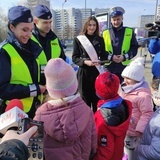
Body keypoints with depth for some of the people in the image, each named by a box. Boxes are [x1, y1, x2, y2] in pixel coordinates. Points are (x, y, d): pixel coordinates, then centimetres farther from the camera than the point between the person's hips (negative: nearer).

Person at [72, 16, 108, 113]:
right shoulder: (78, 39, 0)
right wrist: (85, 62, -19)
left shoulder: (100, 40, 8)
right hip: (84, 73, -2)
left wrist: (100, 61, -12)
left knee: (97, 99, 5)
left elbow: (104, 56, 10)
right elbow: (74, 58, -2)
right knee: (85, 99, 4)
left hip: (97, 73, 2)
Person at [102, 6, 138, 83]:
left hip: (125, 67, 0)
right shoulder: (105, 33, 3)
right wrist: (111, 57, -14)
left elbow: (134, 48, 5)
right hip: (109, 68, 0)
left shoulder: (129, 32, 5)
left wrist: (124, 57, -12)